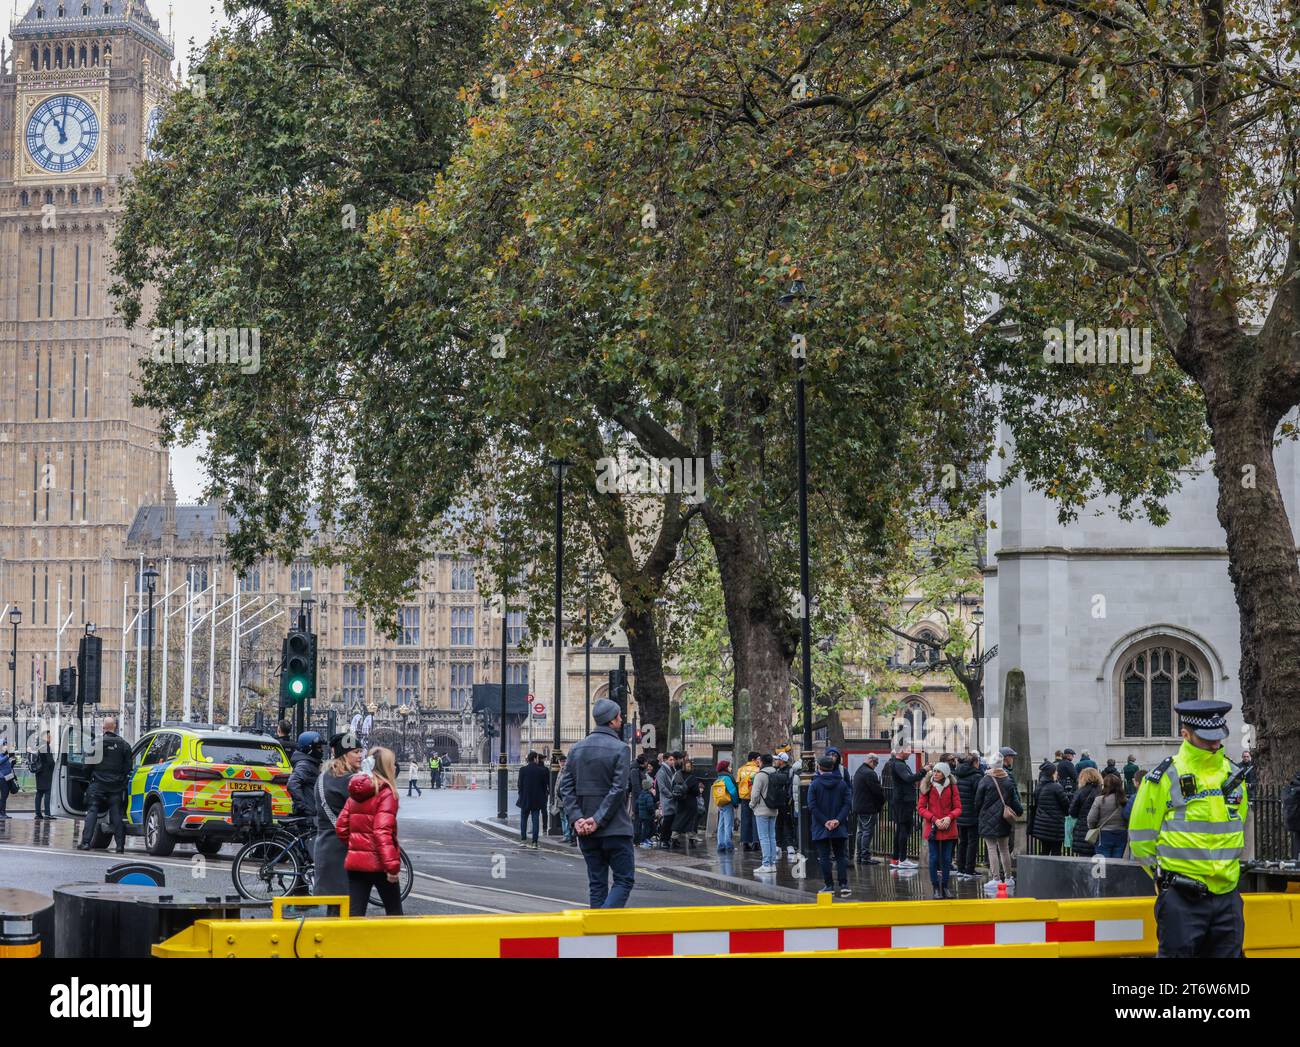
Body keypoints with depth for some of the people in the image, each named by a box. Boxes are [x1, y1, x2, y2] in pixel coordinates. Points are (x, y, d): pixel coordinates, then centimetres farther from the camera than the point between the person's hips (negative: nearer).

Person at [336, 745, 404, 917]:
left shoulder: (356, 793, 9)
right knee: (394, 912, 10)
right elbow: (382, 832, -21)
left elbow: (341, 828, 10)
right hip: (378, 863, -6)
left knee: (354, 914, 4)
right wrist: (392, 865, -21)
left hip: (355, 862, 6)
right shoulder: (386, 793, -12)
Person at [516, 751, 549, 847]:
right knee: (535, 820, 3)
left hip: (525, 799, 0)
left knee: (524, 818, 14)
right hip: (537, 799, 0)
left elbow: (520, 784, -3)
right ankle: (535, 842, 0)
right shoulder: (542, 770, -6)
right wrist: (543, 797, 11)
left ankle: (523, 839, 12)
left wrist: (521, 795, 8)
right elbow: (545, 785, 0)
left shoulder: (523, 770, -6)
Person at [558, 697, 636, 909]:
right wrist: (598, 820, -14)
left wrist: (576, 818, -4)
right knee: (624, 880, 0)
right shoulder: (619, 748, -9)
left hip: (585, 831, 6)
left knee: (597, 883, 12)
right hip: (615, 828, -6)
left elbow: (565, 787, 3)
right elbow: (618, 790, -17)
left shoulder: (578, 748, 9)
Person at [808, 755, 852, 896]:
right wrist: (838, 819, -11)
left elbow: (812, 806, -12)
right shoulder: (842, 783, 2)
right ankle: (843, 884, -1)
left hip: (820, 828, -2)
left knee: (824, 857, 4)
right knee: (841, 856, 8)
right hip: (839, 828, 2)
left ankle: (828, 885, 3)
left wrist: (824, 821, -11)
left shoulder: (814, 784, -6)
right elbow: (848, 803, -6)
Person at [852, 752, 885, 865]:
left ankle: (860, 856, 17)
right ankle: (866, 857, -8)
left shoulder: (858, 771, 16)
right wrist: (882, 800, 0)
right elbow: (877, 790, -18)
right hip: (869, 808, -10)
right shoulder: (869, 773, -18)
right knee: (868, 832, -7)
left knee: (861, 832, 15)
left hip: (858, 807, 10)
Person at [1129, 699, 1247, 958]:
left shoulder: (1233, 775, 12)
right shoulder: (1163, 777, -6)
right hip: (1182, 899, -5)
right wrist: (1165, 878, 0)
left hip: (1227, 897, 5)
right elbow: (1141, 840, -2)